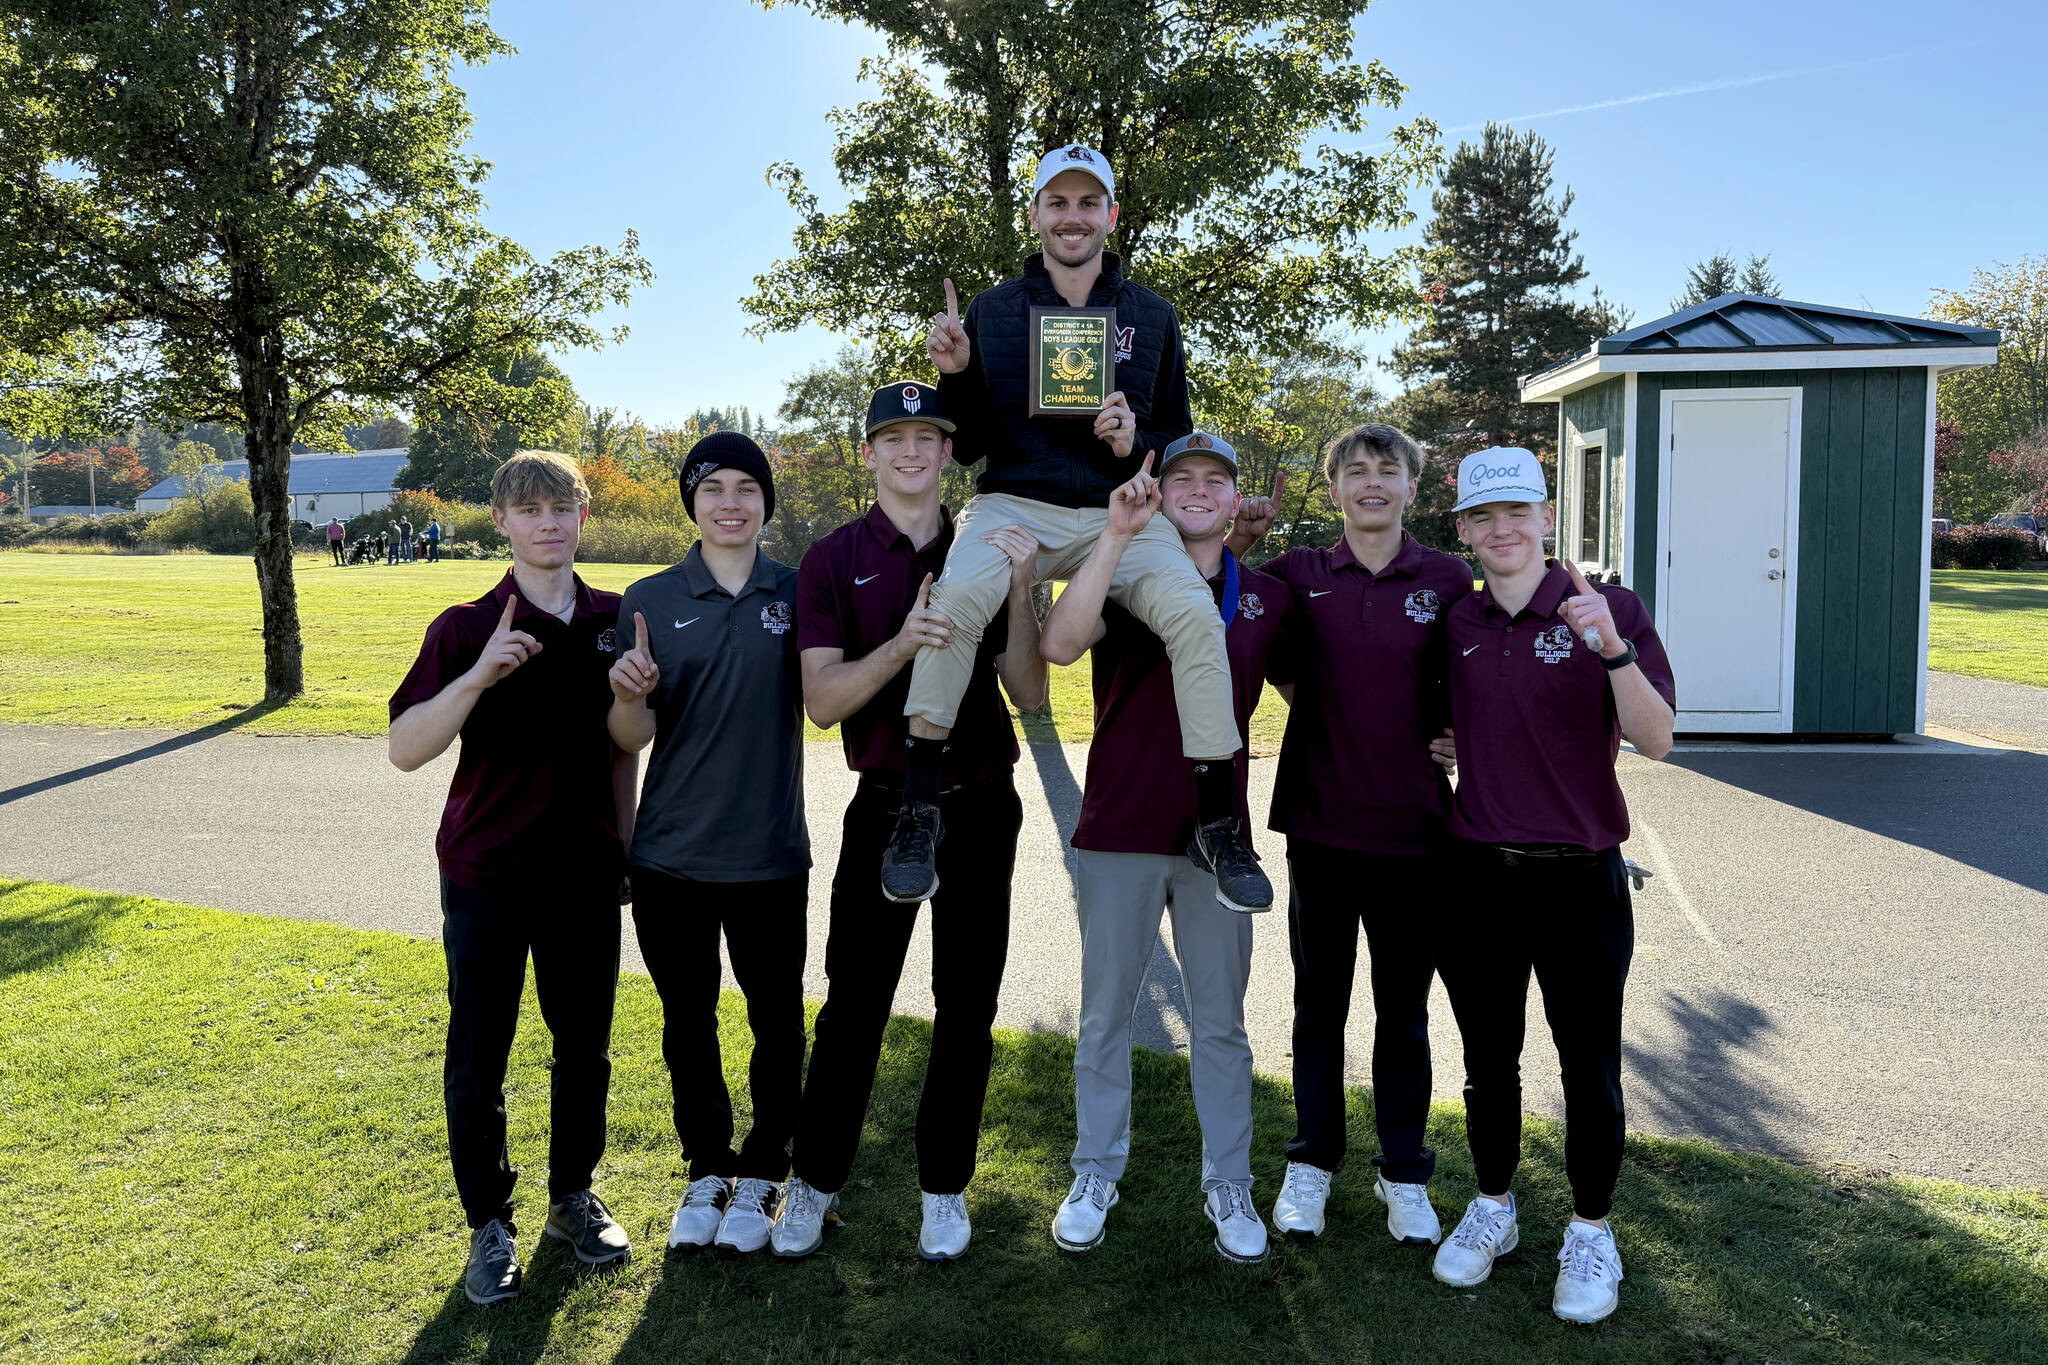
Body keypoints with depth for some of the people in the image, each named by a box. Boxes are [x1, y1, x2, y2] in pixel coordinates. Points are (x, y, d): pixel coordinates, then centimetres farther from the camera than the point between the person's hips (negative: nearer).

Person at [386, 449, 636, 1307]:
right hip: (487, 876, -3)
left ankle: (574, 1197, 33)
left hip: (586, 874, 3)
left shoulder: (614, 620, 4)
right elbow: (405, 749, -16)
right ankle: (490, 1224, 24)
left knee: (585, 1049, 13)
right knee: (477, 1062, 6)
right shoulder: (467, 627, -7)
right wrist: (480, 675, -28)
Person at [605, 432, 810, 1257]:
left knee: (776, 1023, 10)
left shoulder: (797, 593, 0)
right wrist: (628, 694, -24)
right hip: (670, 855, 1)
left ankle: (760, 1174, 30)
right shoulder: (650, 600, -1)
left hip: (770, 854, 0)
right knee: (687, 1021, 14)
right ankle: (705, 1170, 33)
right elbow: (633, 738, -3)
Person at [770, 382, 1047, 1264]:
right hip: (885, 808, -2)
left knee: (967, 1006, 9)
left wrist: (1019, 591, -14)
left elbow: (1029, 695, 0)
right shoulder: (833, 562, -1)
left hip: (981, 806, 2)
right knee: (854, 1002, 1)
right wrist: (901, 644, -27)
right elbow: (822, 701, -10)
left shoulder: (988, 554, 5)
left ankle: (944, 1187, 25)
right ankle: (814, 1182, 20)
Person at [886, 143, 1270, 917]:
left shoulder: (1152, 317, 13)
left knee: (1195, 615, -27)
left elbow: (1179, 437, 16)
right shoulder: (993, 311, 10)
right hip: (1014, 503, -1)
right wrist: (955, 376, -8)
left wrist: (1137, 440, -7)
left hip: (1119, 512, 1)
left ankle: (1219, 827, -12)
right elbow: (966, 446, 10)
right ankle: (919, 811, -20)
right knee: (957, 597, -34)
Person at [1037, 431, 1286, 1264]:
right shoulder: (1125, 581, -2)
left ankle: (1228, 1186, 24)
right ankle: (1095, 1177, 25)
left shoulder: (1266, 599, 7)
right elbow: (1059, 645, -23)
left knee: (1220, 1021, 11)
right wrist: (1117, 534, -28)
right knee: (1105, 1015, 10)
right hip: (1119, 831, -2)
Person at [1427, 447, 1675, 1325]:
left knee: (1588, 1066, 9)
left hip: (1579, 878, -3)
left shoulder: (1609, 609, -7)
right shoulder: (1455, 625, 5)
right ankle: (1492, 1210, 35)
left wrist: (1613, 648, -29)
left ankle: (1591, 1234, 28)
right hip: (1479, 875, 3)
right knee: (1488, 1060, 15)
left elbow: (1655, 741, -17)